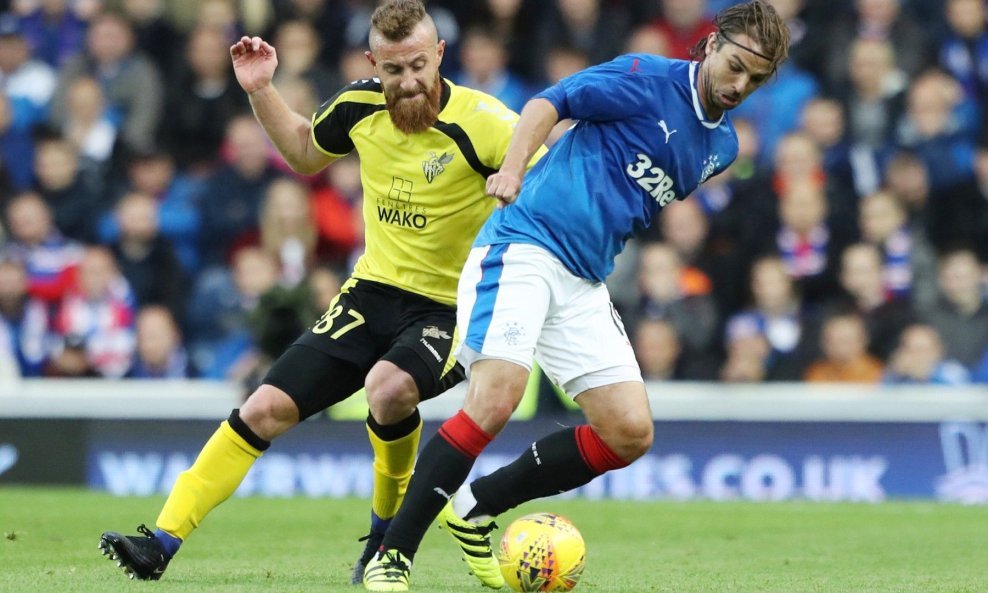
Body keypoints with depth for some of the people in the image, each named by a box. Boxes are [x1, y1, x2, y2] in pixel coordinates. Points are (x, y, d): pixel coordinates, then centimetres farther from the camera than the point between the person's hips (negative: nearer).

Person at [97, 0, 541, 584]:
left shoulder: (479, 121, -19)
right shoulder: (361, 105, -2)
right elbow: (304, 151, 19)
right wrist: (261, 90, 8)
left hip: (450, 309, -5)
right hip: (372, 293, 5)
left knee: (389, 386, -35)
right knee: (267, 407, -5)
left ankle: (390, 528, -6)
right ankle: (162, 541, 0)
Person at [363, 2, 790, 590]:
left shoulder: (722, 145, 16)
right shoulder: (648, 79, -5)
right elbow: (551, 102, -8)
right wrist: (513, 168, -22)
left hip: (585, 282, 8)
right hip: (524, 247, -8)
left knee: (631, 432, -2)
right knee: (494, 402, -23)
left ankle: (476, 507, 10)